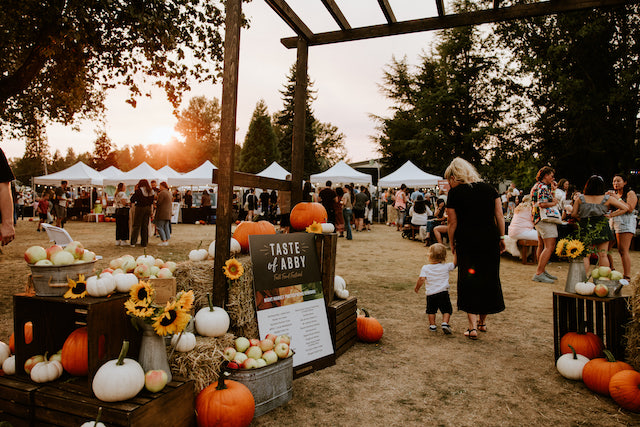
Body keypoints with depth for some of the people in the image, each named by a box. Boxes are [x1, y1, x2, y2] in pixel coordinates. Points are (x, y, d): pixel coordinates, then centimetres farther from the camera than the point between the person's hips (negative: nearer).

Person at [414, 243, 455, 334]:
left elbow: (421, 279, -13)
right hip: (443, 293, 0)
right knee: (447, 310, 13)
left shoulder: (425, 268, -8)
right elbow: (454, 263, 12)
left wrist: (417, 287, 1)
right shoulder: (446, 267, -3)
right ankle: (445, 323, -3)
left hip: (430, 294, 1)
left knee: (431, 310, 19)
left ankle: (432, 325, 22)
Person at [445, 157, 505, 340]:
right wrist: (502, 238, 11)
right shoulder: (489, 188, 8)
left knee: (468, 282, 6)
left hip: (466, 241, -4)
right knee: (488, 278, 16)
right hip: (490, 239, 4)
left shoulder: (455, 193, -4)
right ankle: (482, 321, 31)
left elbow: (453, 222, -4)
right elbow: (499, 215, 5)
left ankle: (472, 326, 2)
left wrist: (451, 244, 5)